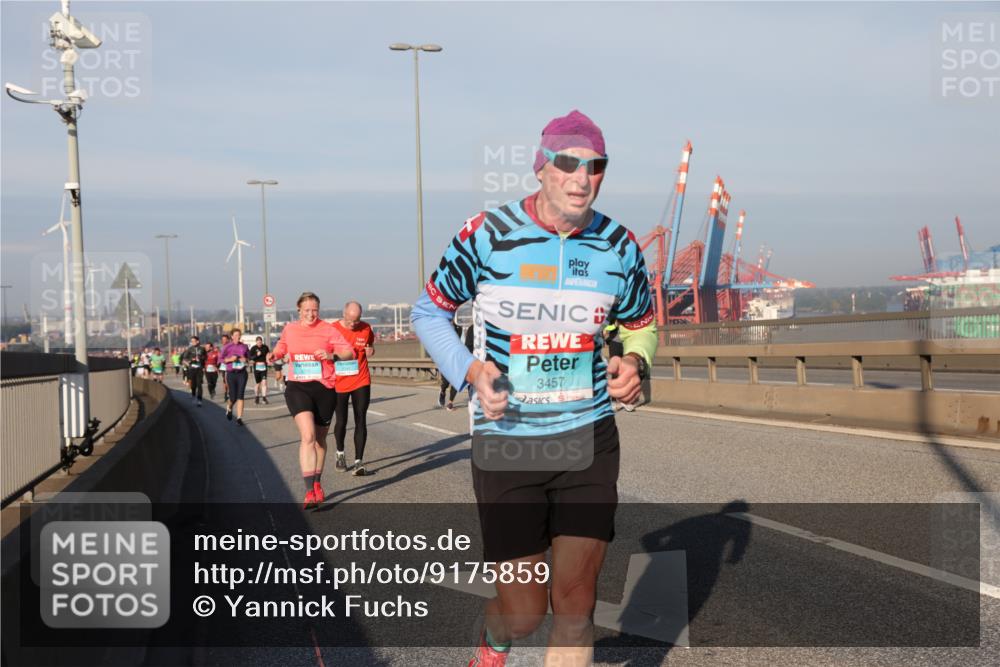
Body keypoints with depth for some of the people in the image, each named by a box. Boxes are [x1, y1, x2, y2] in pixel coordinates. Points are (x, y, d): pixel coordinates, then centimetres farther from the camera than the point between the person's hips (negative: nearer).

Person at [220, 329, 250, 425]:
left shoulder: (244, 346, 7)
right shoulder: (227, 347, 0)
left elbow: (249, 357, 18)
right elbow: (221, 358, 0)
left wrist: (245, 360, -4)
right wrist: (230, 359, -15)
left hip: (242, 373, 1)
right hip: (231, 373, -1)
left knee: (240, 396, -8)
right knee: (233, 397, 0)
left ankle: (239, 418, -5)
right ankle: (229, 408, 36)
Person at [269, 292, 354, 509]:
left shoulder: (327, 329, -2)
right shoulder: (289, 329, 7)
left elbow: (349, 352, -6)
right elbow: (282, 345, 28)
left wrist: (332, 356, -24)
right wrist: (275, 354, 7)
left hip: (324, 388, 0)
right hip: (297, 387, 0)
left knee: (320, 439, 14)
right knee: (307, 436, -19)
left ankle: (317, 484, 35)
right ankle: (310, 492, -24)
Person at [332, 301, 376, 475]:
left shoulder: (366, 329, -2)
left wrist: (371, 351, -10)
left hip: (361, 382, 1)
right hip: (339, 383, -1)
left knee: (361, 421, -5)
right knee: (341, 421, 7)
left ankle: (358, 461, -2)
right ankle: (340, 453, 34)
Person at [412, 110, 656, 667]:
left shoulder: (619, 245, 1)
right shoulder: (488, 234, -9)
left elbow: (641, 323, 17)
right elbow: (429, 311, 4)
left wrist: (636, 360, -6)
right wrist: (470, 369, -13)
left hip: (591, 438, 2)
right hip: (506, 441, -2)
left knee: (575, 604, 2)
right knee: (523, 612, 2)